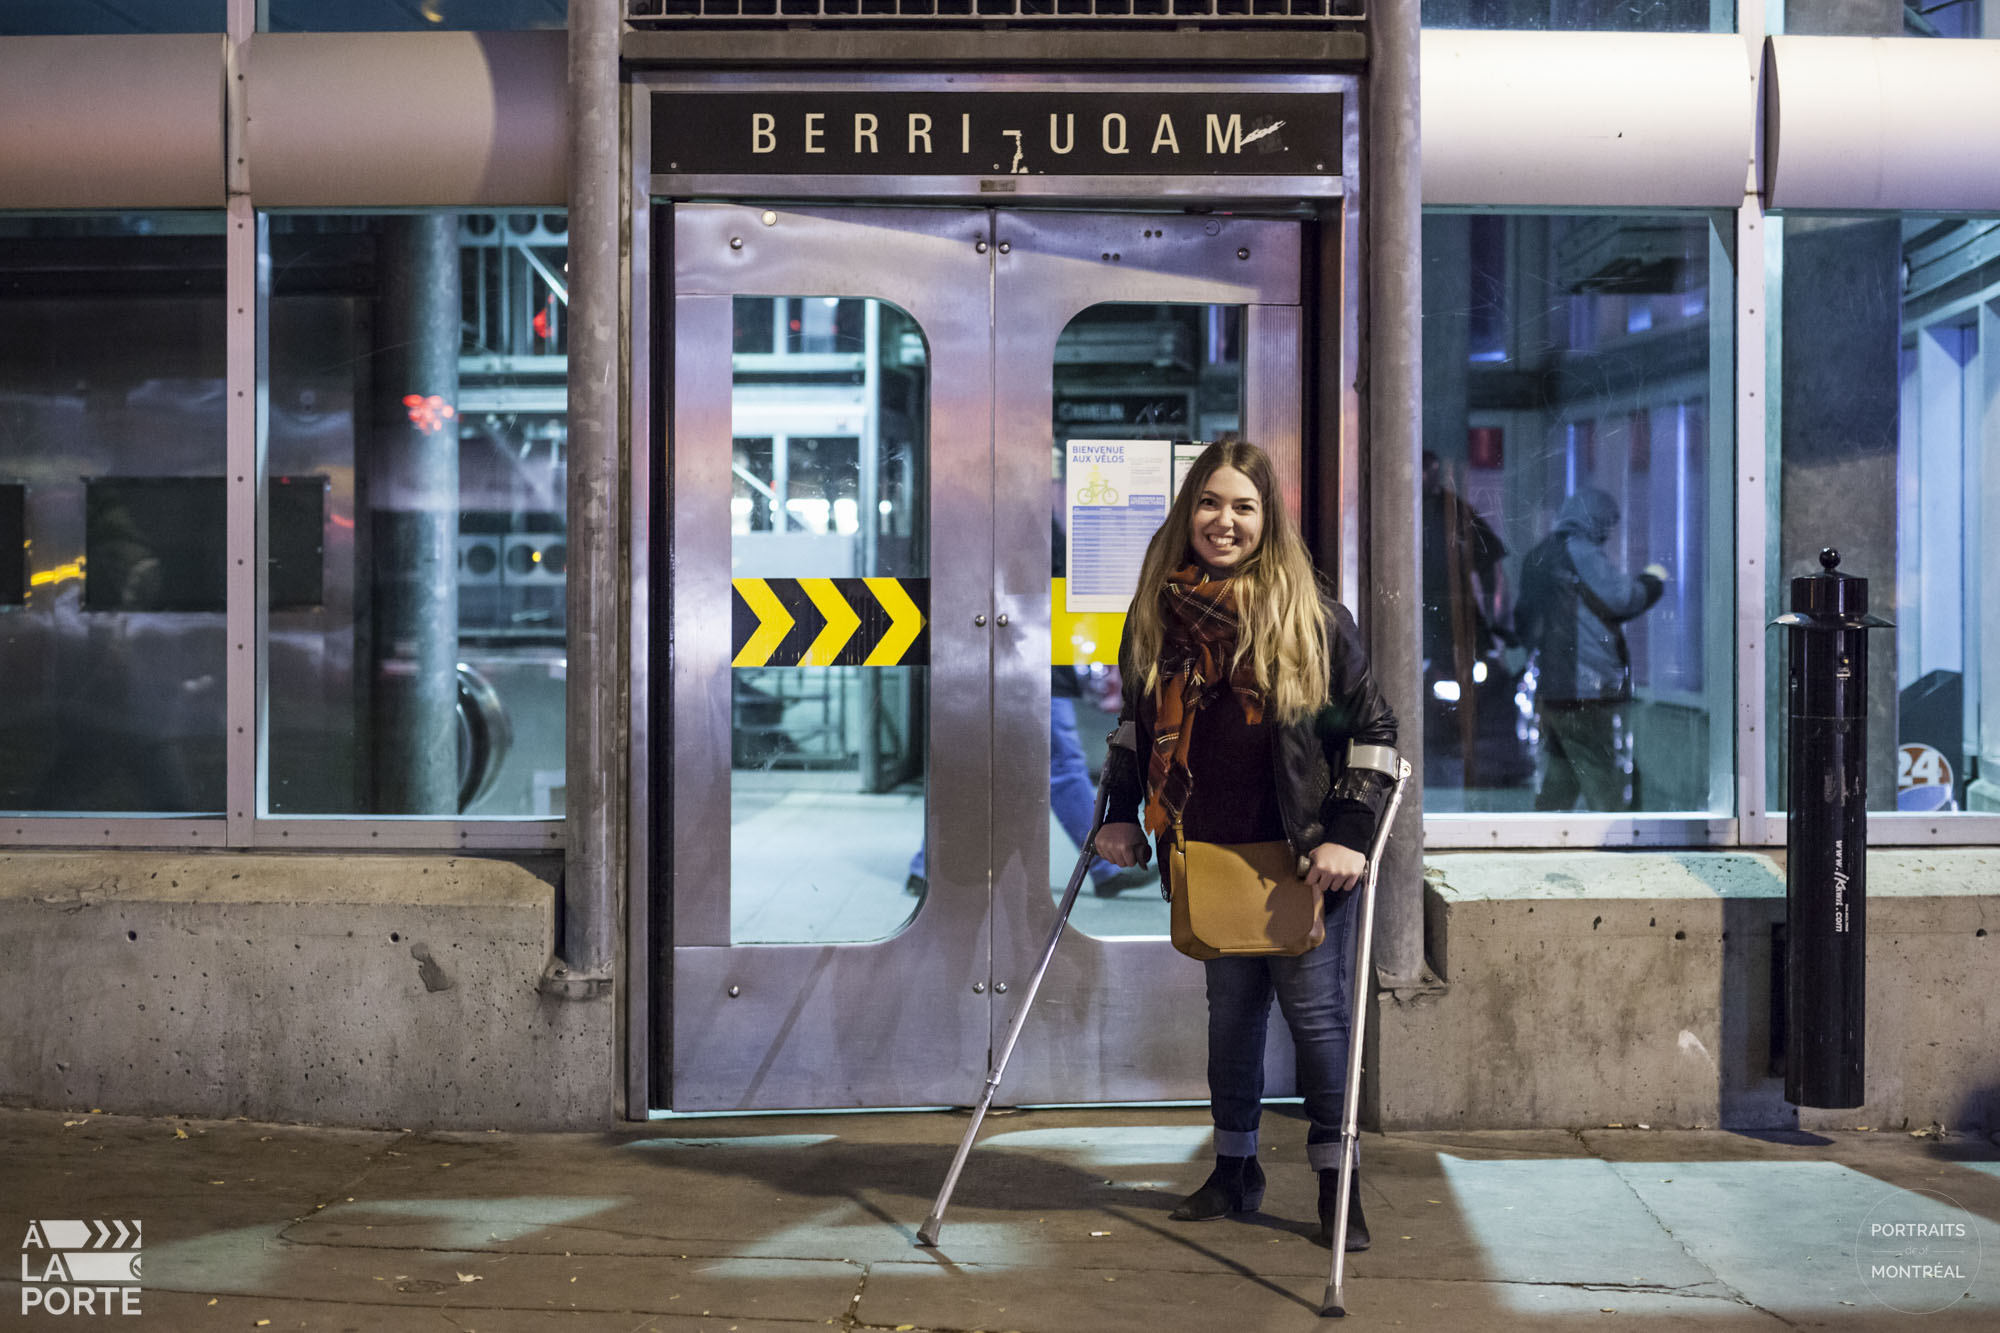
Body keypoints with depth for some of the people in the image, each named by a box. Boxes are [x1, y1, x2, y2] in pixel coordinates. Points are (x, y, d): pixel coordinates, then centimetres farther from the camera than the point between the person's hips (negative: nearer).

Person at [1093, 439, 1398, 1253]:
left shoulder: (1310, 616, -7)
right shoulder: (1157, 612, 3)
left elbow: (1375, 729, -3)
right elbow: (1135, 721, 18)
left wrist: (1350, 834, -11)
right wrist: (1119, 813, 11)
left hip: (1301, 858, -3)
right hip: (1208, 856, 3)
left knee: (1315, 1012, 2)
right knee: (1229, 1011, 13)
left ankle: (1336, 1183, 16)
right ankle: (1234, 1168, 28)